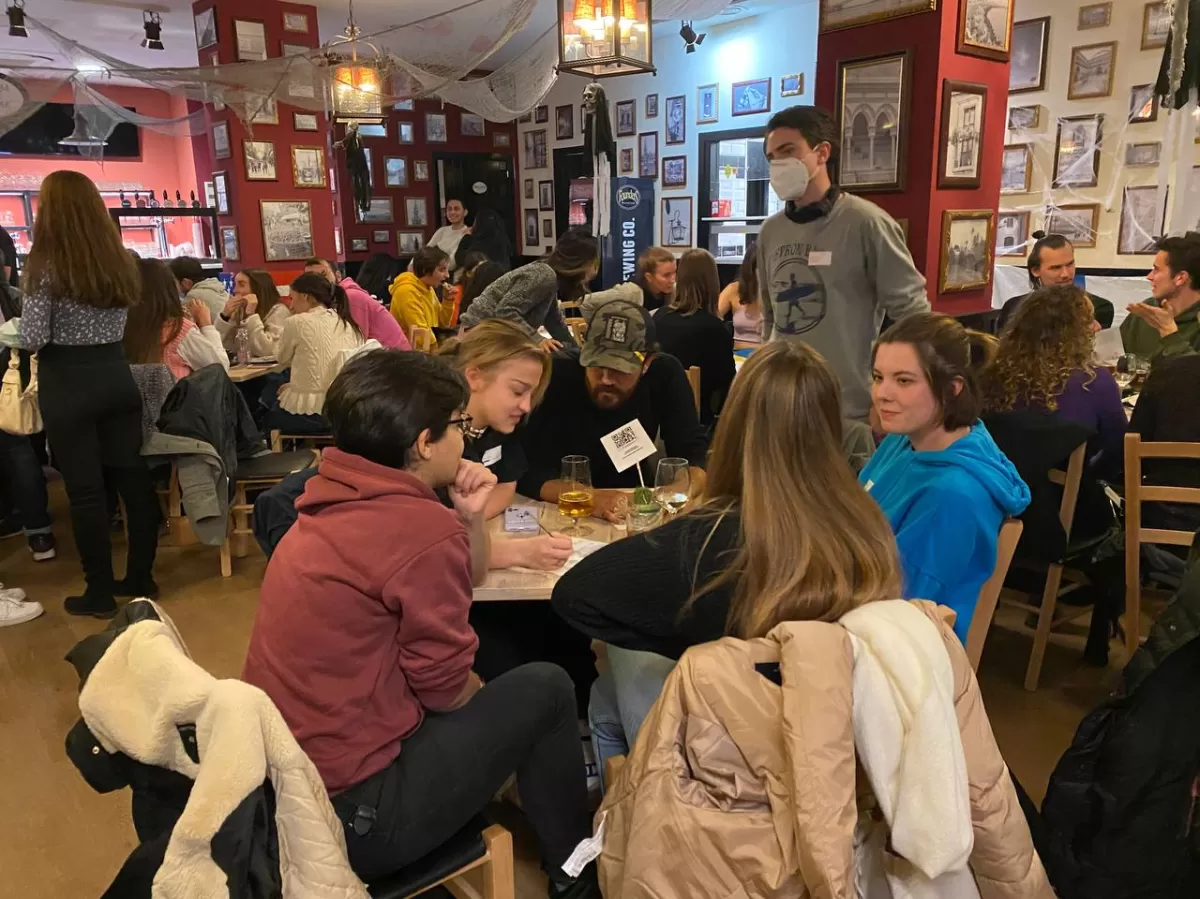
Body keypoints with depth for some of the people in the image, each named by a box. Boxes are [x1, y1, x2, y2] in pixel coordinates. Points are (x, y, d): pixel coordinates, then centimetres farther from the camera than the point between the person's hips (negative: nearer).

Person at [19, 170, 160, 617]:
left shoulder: (45, 264, -12)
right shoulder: (120, 260, 5)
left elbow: (33, 340, -12)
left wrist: (22, 328, 8)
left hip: (68, 383, -5)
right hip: (116, 375, 5)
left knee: (85, 489, 2)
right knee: (132, 475, 10)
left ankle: (99, 593, 11)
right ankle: (140, 576, 20)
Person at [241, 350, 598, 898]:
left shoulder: (334, 506, 7)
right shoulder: (425, 528, -22)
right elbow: (445, 687, -13)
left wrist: (469, 518, 3)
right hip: (347, 810, -9)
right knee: (544, 689, 2)